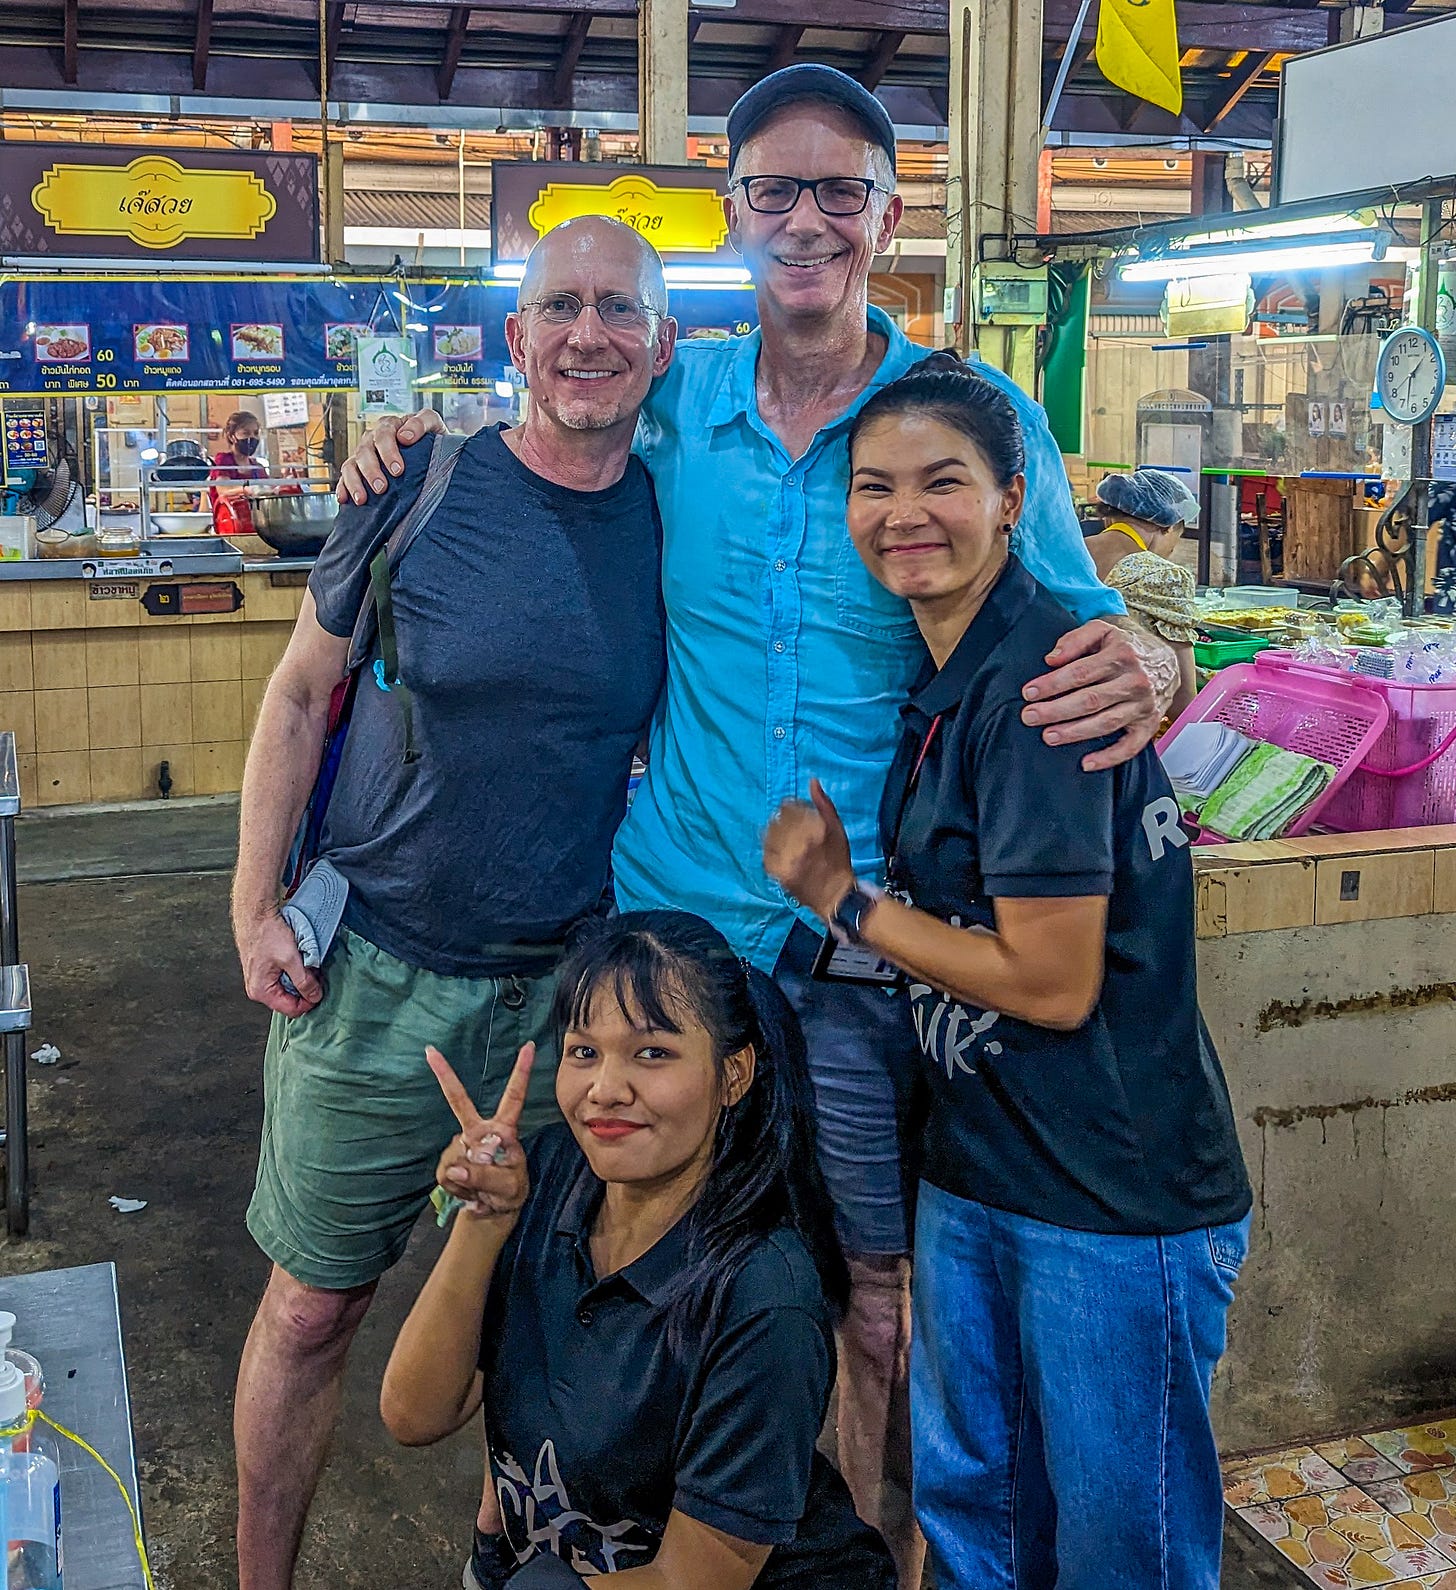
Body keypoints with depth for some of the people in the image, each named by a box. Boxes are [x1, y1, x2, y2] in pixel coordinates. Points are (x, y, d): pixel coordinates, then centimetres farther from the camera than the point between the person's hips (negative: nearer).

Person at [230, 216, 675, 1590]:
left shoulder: (676, 518, -1)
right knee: (314, 1307, 9)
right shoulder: (422, 489, -7)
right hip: (373, 975, -2)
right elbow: (301, 693, 0)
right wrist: (253, 908, -5)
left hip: (571, 986, 2)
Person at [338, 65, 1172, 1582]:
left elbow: (1075, 632, -1)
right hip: (671, 919, 3)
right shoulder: (678, 402, 3)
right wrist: (429, 434, 4)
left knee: (877, 1291, 10)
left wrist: (1141, 665, -26)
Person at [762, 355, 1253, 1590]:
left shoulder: (1039, 677, -21)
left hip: (1118, 1194, -8)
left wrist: (843, 903, -13)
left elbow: (1052, 983, -22)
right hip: (973, 1165, 8)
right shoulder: (943, 677, 5)